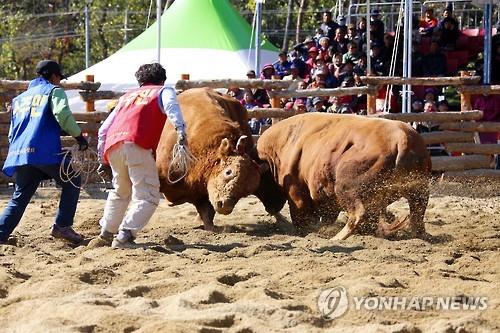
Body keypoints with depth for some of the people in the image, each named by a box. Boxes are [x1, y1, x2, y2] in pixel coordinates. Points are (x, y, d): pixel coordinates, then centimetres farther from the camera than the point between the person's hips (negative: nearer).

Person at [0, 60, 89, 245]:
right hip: (46, 152, -6)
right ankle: (62, 226, 2)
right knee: (72, 182, 11)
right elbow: (62, 114, -12)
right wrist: (79, 136, -10)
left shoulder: (19, 98, 28)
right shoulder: (54, 91, 9)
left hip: (19, 153, 6)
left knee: (20, 197, 10)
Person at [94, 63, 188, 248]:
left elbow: (103, 130, 32)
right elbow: (171, 107, -4)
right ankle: (124, 237, -22)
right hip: (137, 146, -6)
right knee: (148, 197, -5)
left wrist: (103, 160, 39)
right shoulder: (163, 91, 21)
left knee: (120, 193, 27)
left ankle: (105, 236, 28)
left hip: (112, 148, 6)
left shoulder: (127, 97, 35)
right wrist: (181, 132, -19)